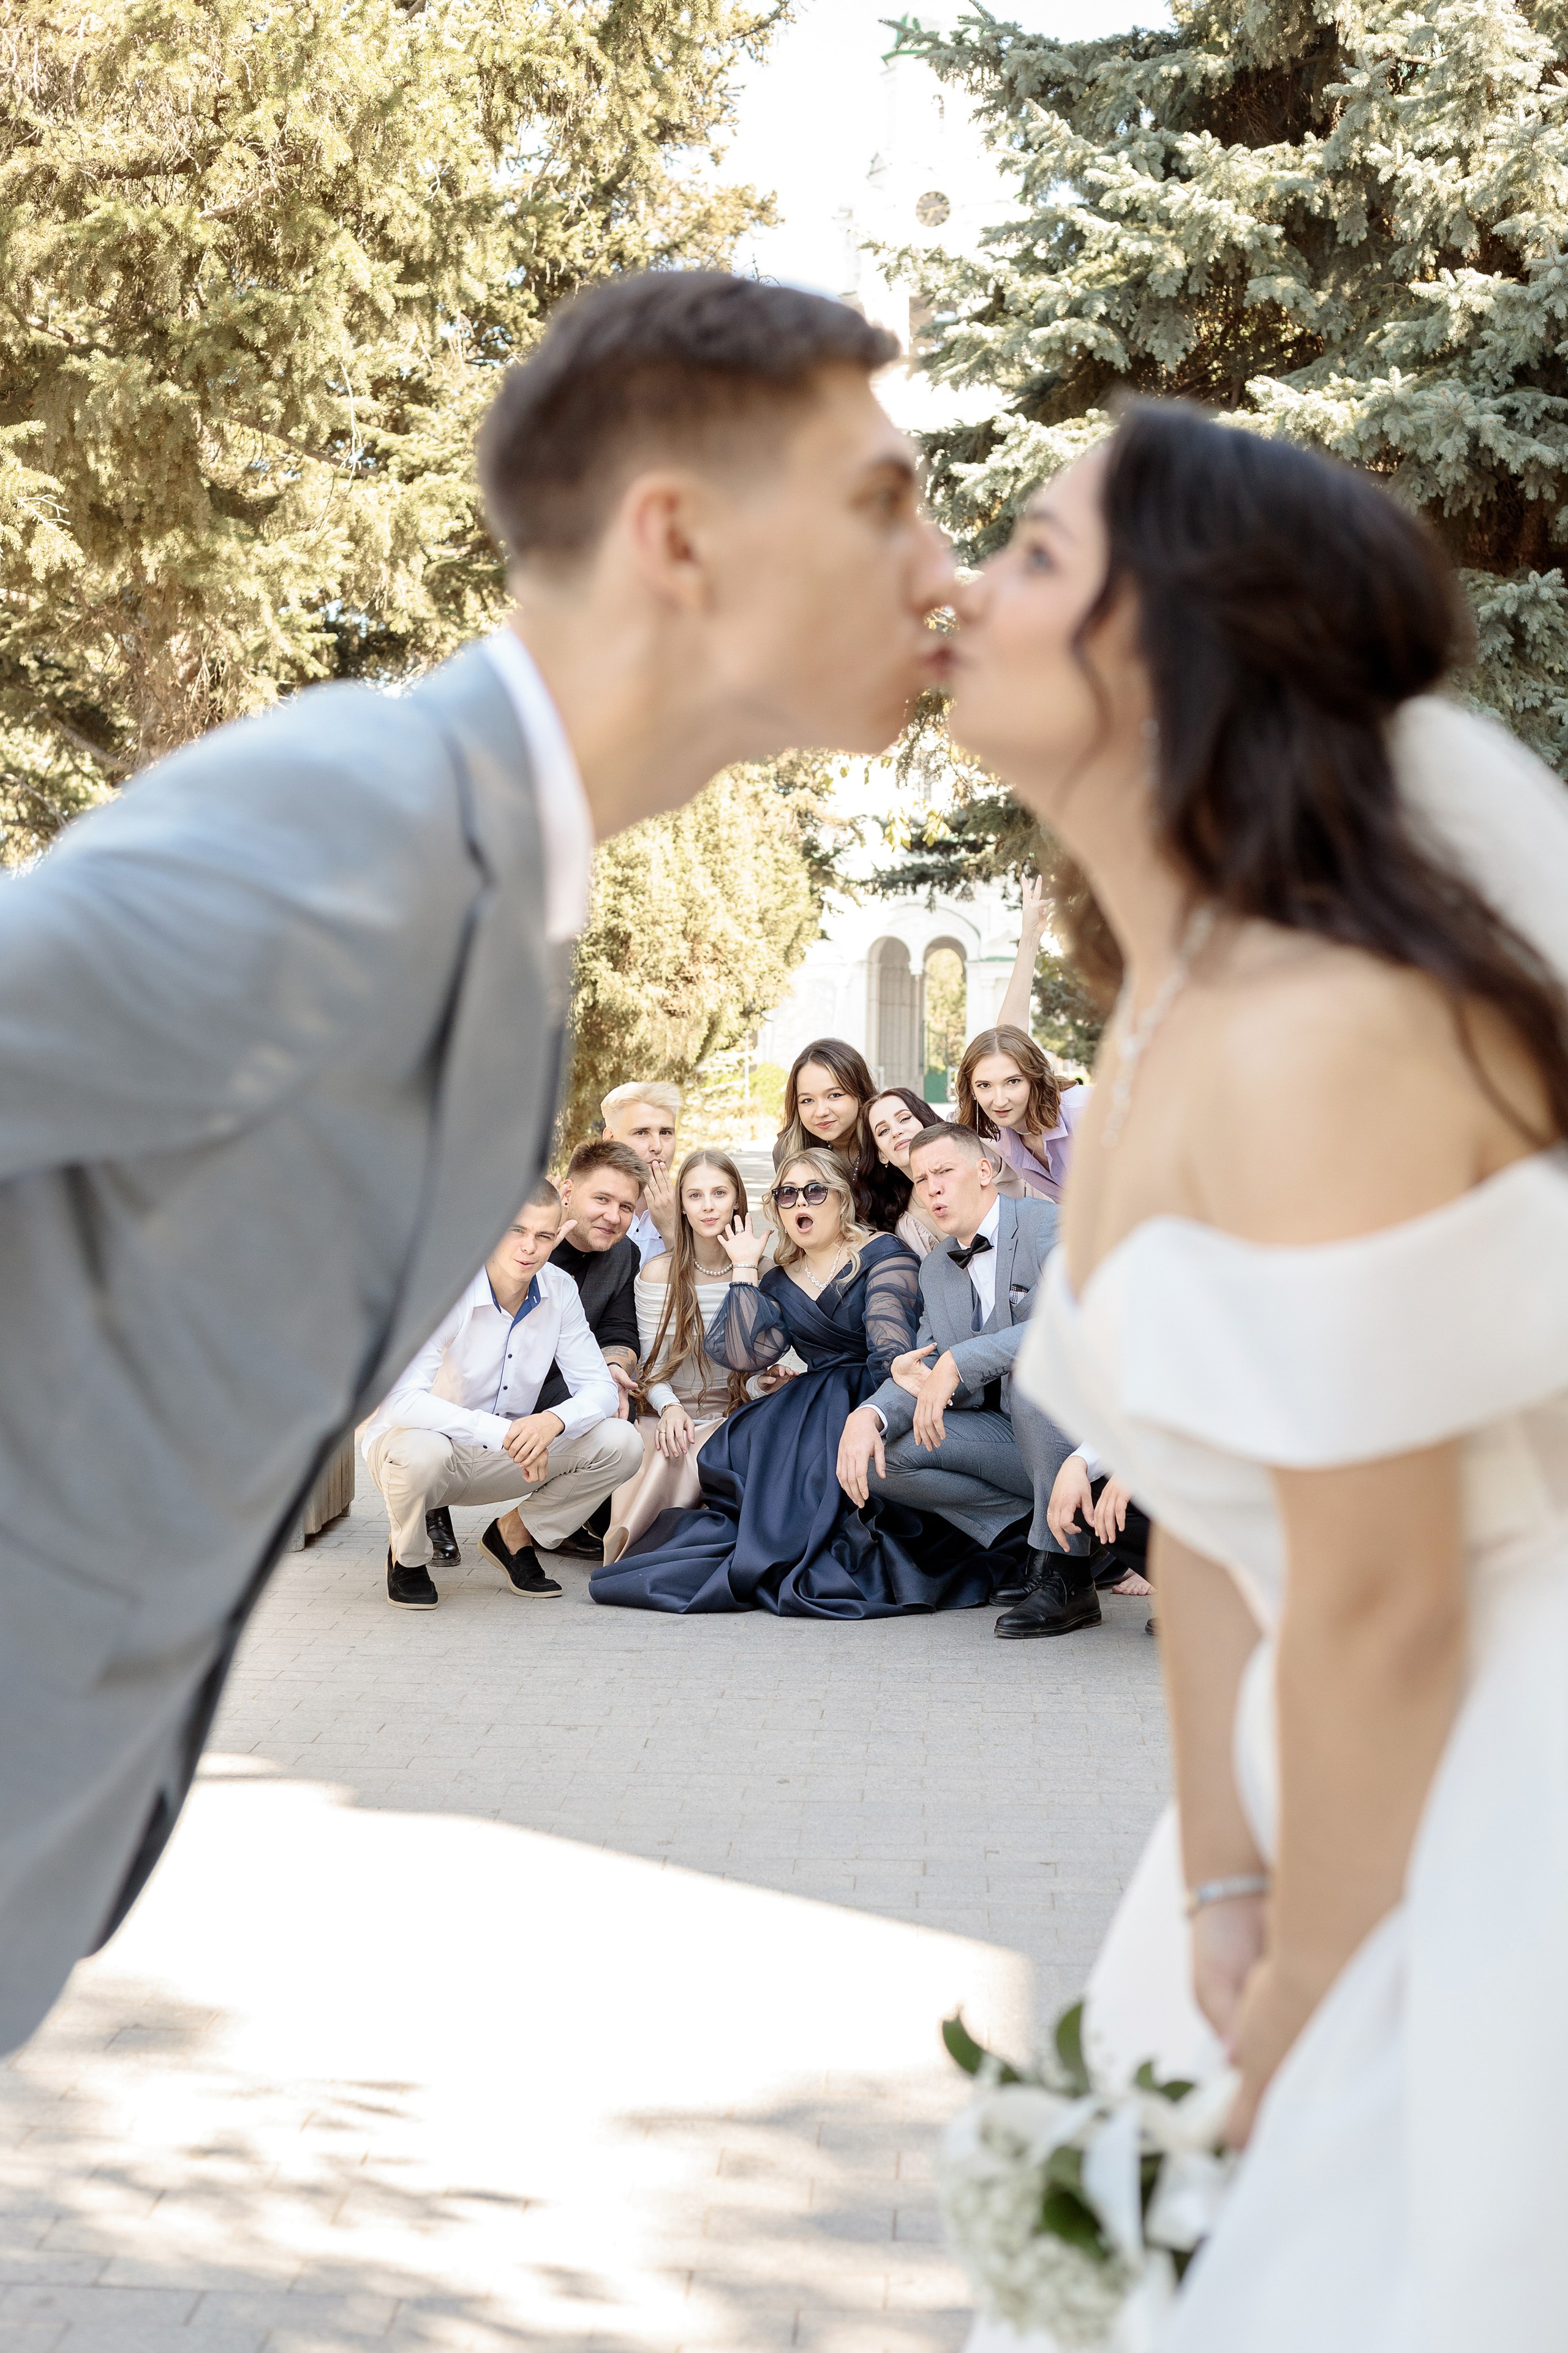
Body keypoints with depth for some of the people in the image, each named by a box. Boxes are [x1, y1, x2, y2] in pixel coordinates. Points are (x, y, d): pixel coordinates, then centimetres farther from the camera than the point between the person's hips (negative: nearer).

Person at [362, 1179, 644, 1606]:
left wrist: (553, 1421, -31)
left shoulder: (559, 1290, -8)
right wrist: (503, 1432, -42)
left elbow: (600, 1389, -8)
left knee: (620, 1442, -14)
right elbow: (402, 1399, -35)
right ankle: (407, 1557, -6)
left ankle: (514, 1534, 8)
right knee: (421, 1451, -41)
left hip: (500, 1458, 5)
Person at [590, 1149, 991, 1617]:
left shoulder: (883, 1255, 0)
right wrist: (744, 1269, 5)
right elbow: (747, 1355, 0)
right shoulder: (780, 1283, 17)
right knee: (740, 1446, -22)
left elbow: (892, 1349, -14)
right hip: (811, 1402, 5)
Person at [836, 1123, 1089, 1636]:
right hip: (1011, 1438, 7)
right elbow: (918, 1374, 8)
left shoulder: (1049, 1227, -11)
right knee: (879, 1449, -8)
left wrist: (959, 1361, -32)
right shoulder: (935, 1271, 13)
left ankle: (1065, 1574, -26)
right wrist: (868, 1416, -16)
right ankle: (1032, 1529, -3)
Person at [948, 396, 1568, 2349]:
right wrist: (1226, 1897, 4)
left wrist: (1296, 2022, -9)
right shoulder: (1164, 1027, 6)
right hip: (1397, 1784, 9)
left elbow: (1381, 1608, -21)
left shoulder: (1323, 1035, -24)